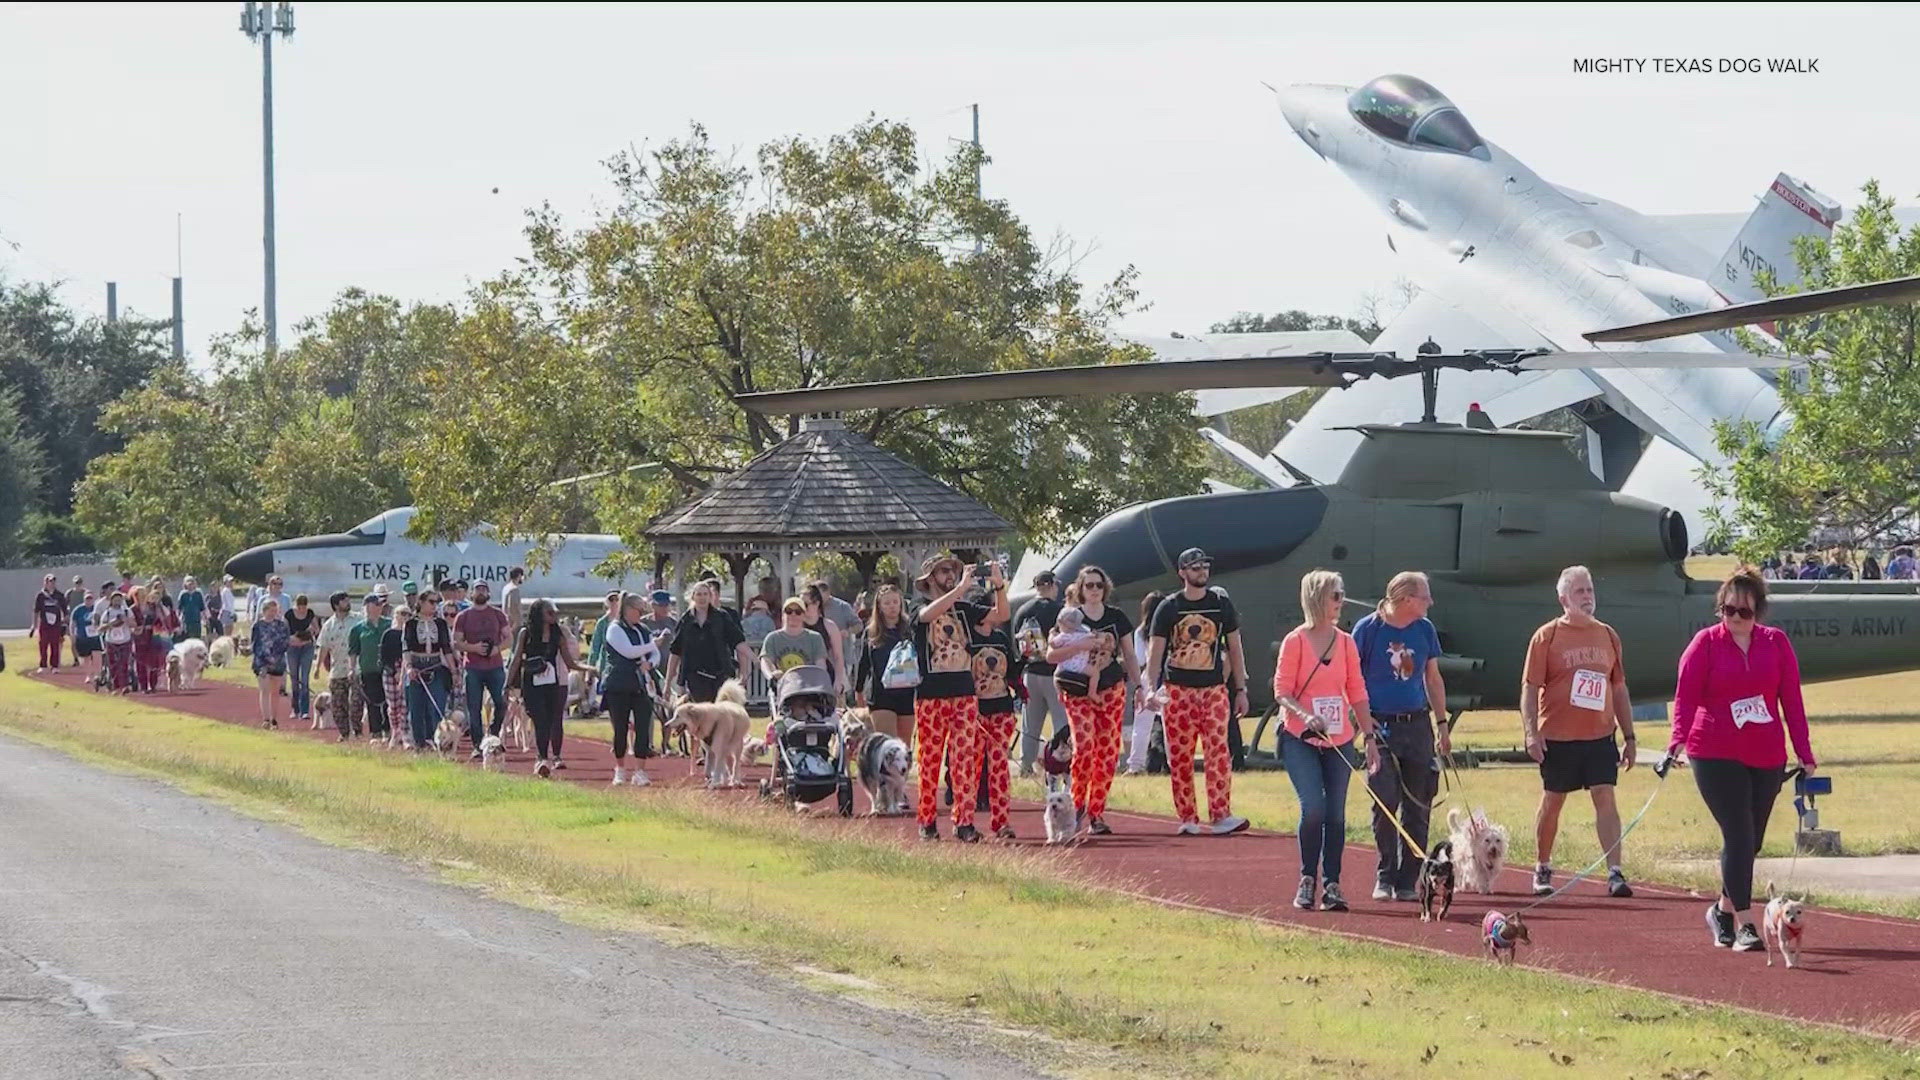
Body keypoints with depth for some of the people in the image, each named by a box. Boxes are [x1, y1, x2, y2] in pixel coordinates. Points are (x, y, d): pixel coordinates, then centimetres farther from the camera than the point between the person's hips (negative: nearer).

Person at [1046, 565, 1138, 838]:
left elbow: (1129, 655, 15)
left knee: (1108, 753, -1)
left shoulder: (1116, 617, 8)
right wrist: (1082, 645, -22)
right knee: (1084, 749, -17)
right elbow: (1051, 656, -10)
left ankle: (1096, 814, 5)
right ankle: (1077, 806, 1)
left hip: (1111, 692, 3)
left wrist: (1138, 685, 9)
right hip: (1079, 693, -3)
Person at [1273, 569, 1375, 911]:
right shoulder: (1294, 642, -7)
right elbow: (1282, 692, -8)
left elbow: (1357, 692, 10)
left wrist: (1370, 735, 6)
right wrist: (1305, 715, -26)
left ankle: (1332, 886, 9)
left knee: (1336, 814, 2)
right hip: (1300, 740, -4)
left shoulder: (1345, 642, 6)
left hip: (1338, 742, 4)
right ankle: (1307, 881, 1)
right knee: (1313, 808, -15)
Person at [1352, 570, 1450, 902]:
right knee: (1385, 804, -7)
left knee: (1418, 808, 3)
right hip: (1381, 727, -4)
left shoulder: (1425, 630, 8)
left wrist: (1442, 723, 13)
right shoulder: (1367, 629, -6)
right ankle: (1385, 878, 5)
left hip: (1417, 725, 4)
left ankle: (1407, 881, 10)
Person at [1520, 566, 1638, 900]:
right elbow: (1530, 687, -5)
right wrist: (1531, 732, -15)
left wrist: (1629, 737, 13)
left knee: (1605, 797, -8)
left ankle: (1615, 873, -13)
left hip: (1600, 735, 2)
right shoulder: (1547, 637, -2)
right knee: (1552, 802, 8)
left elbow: (1619, 689, 15)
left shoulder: (1607, 636, 10)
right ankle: (1543, 869, 25)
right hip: (1558, 737, -2)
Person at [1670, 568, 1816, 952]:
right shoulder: (1706, 643, -2)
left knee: (1751, 840, 9)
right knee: (1739, 836, -12)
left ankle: (1723, 909, 30)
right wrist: (1679, 739, -22)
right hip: (1716, 757, -4)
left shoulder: (1776, 643, 5)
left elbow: (1792, 700, 6)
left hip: (1766, 758, 4)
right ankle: (1744, 925, -11)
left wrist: (1804, 754, 4)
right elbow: (1685, 695, -7)